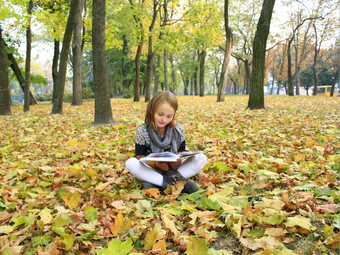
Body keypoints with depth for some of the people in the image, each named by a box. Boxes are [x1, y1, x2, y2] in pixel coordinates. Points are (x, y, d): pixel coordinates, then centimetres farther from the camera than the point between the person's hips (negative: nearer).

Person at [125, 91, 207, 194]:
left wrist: (179, 160, -20)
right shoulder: (142, 131, -10)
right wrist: (155, 164, -25)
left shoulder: (179, 129, -5)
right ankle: (176, 182, -30)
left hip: (173, 169, 2)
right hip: (153, 169, -1)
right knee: (130, 163, -29)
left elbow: (181, 151, 4)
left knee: (202, 158, -18)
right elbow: (140, 156, -7)